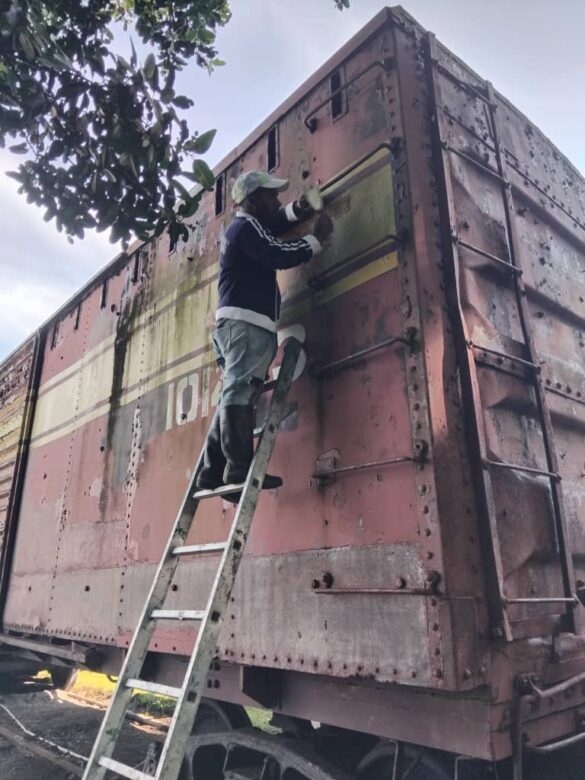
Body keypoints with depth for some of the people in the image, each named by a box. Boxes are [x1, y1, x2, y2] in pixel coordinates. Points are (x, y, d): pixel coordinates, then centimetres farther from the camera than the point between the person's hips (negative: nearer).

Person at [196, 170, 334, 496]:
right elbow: (280, 255, -15)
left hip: (240, 322, 10)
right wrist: (317, 238, -1)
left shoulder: (245, 226, 30)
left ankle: (213, 471, 0)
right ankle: (239, 468, -25)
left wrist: (296, 211, 27)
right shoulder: (246, 226, -1)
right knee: (241, 393, -19)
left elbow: (272, 226, 46)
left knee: (235, 395, 3)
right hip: (246, 322, -10)